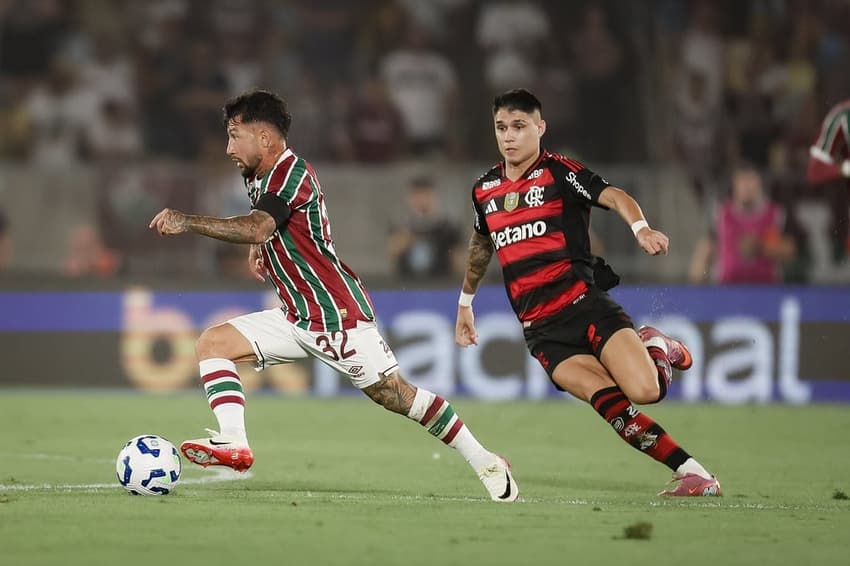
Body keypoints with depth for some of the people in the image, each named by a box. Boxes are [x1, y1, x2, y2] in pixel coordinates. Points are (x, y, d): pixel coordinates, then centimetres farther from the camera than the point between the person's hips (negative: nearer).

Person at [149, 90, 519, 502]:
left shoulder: (290, 173, -18)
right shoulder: (261, 178, 12)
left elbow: (256, 227, -35)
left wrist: (186, 222, -38)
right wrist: (258, 249, 14)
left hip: (337, 315, -9)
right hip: (297, 319, 9)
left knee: (395, 395, -7)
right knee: (213, 343, -4)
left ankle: (486, 463, 5)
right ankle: (233, 443, -17)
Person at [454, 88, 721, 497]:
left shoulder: (558, 172, 0)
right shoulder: (484, 190, 16)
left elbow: (615, 197, -17)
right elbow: (482, 246, 36)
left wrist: (641, 228, -38)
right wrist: (465, 302, 44)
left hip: (585, 304, -3)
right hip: (542, 330, 3)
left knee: (644, 390, -23)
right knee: (610, 404, -22)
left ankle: (657, 349, 13)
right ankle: (691, 472, -15)